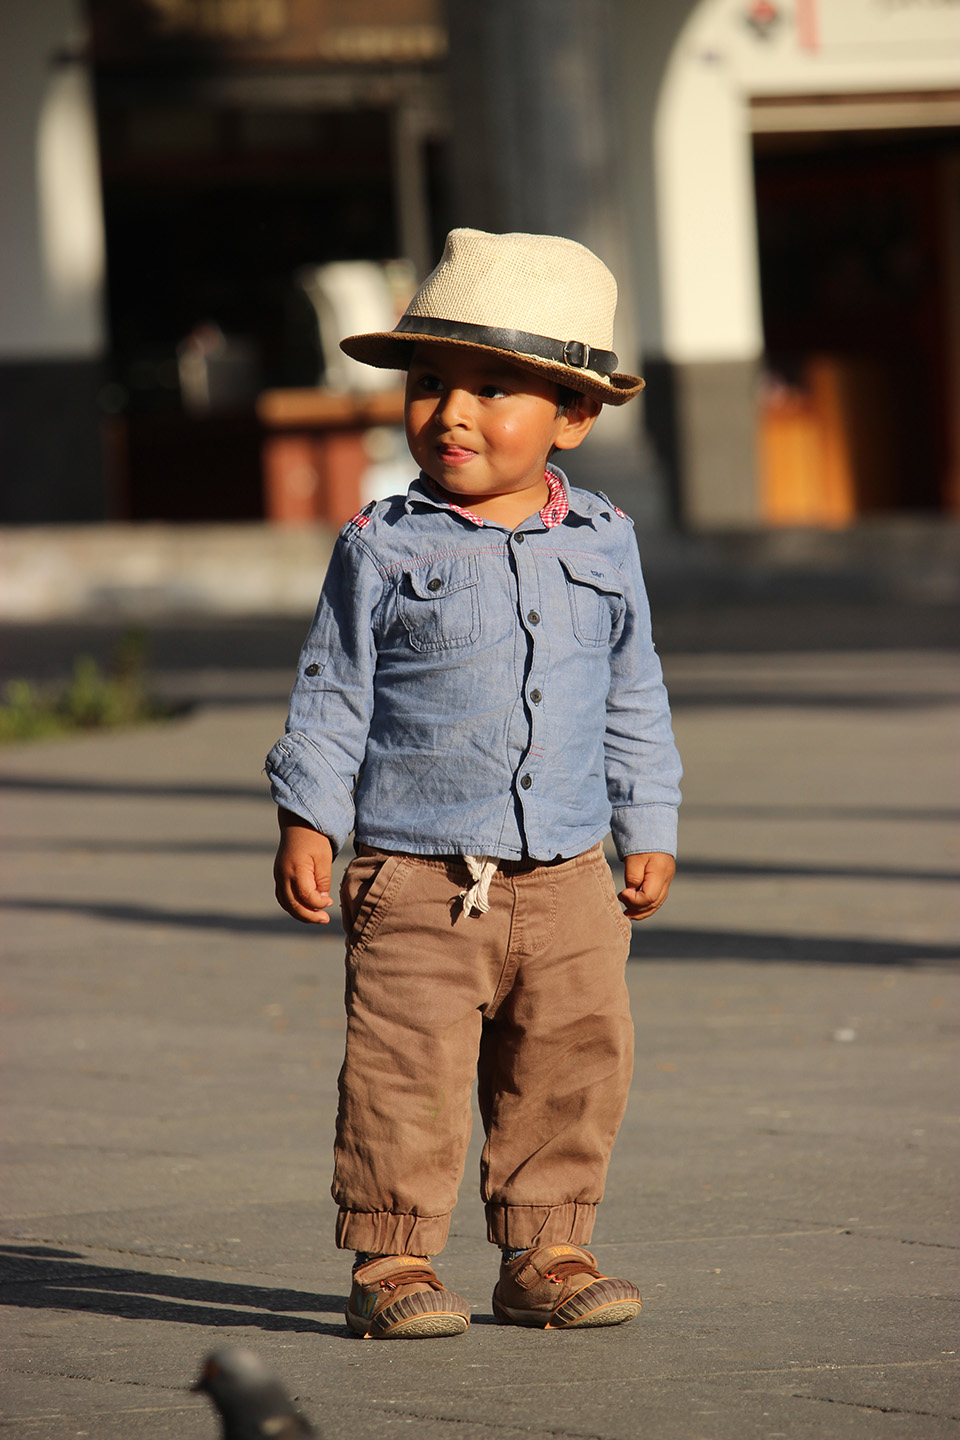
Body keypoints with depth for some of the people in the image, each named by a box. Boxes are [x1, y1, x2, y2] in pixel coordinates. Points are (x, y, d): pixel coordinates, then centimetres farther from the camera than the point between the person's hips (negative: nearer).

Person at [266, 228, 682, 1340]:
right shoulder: (383, 549, -2)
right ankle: (391, 1260, 3)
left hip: (568, 877, 3)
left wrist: (647, 831, 12)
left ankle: (544, 1254, 16)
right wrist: (306, 820, -4)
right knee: (406, 1071, -6)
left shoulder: (601, 546, 6)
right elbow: (333, 693, 1)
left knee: (573, 1067, 4)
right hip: (417, 875, -3)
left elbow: (634, 699, 14)